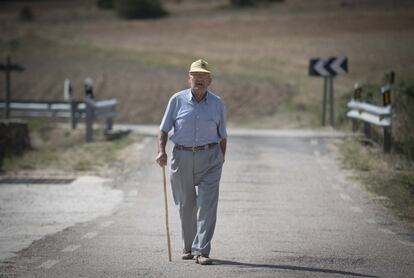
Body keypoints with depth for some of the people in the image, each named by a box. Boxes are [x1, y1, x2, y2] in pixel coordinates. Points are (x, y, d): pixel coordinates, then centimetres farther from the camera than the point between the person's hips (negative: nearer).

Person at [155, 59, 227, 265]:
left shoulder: (217, 104, 2)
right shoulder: (177, 100, 0)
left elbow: (222, 135, 9)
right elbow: (164, 128, 5)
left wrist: (221, 159, 7)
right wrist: (161, 151, -8)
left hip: (209, 158, -1)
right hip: (182, 157, 1)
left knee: (207, 206, -10)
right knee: (186, 206, 10)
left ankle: (201, 251, -11)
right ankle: (188, 247, 27)